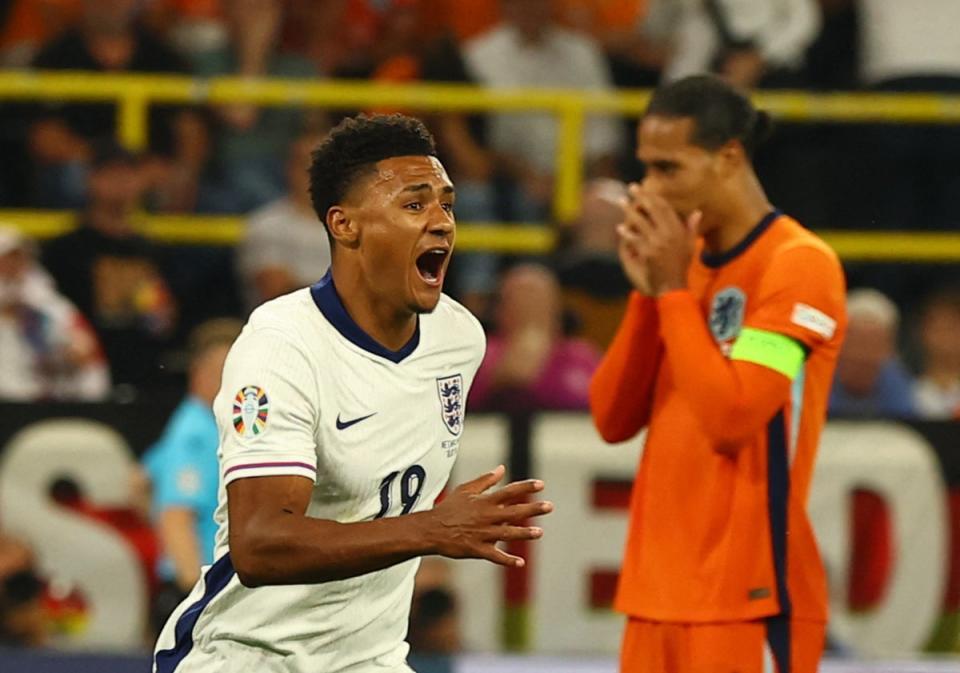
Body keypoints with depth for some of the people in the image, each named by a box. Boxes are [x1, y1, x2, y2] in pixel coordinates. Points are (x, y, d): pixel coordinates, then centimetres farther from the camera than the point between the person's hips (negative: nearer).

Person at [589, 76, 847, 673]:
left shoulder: (798, 264, -11)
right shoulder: (689, 262, 14)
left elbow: (731, 416, -19)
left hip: (750, 596, -8)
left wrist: (675, 290, -12)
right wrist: (648, 292, -1)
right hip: (659, 590, 8)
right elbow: (614, 419, 10)